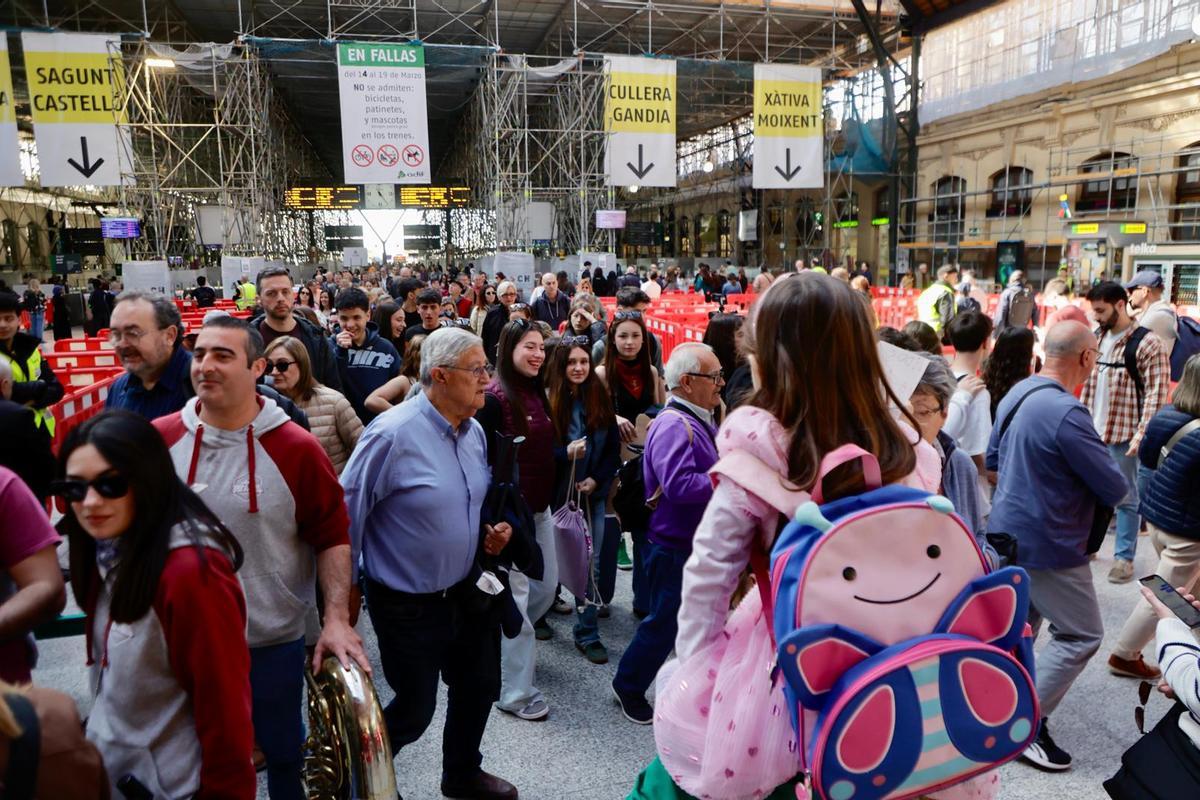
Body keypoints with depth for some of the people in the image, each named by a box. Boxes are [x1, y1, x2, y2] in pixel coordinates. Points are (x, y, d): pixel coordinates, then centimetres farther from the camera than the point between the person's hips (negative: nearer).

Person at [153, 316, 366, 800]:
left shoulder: (297, 449, -14)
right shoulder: (158, 441, -6)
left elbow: (332, 537, -9)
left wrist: (337, 619, -17)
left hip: (273, 644, -2)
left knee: (283, 751, 19)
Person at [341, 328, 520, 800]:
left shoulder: (473, 432, 0)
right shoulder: (394, 434, -25)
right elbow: (346, 513, -18)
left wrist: (491, 531, -2)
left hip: (464, 590, 7)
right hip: (407, 602, -7)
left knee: (479, 687, 21)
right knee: (414, 710, 9)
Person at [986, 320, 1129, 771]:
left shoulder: (1017, 393, 2)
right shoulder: (1067, 413, -27)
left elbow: (993, 459, 15)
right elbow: (1115, 488, -18)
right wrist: (1101, 482, 3)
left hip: (1009, 532, 9)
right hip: (1047, 544, -9)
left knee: (1018, 624, 23)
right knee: (1082, 635, 4)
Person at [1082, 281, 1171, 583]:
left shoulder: (1147, 344, -11)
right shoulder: (1098, 339, 8)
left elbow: (1156, 394, -14)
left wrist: (1142, 434, -19)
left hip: (1123, 434, -6)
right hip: (1092, 431, 6)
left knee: (1126, 498, 5)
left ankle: (1124, 557, 16)